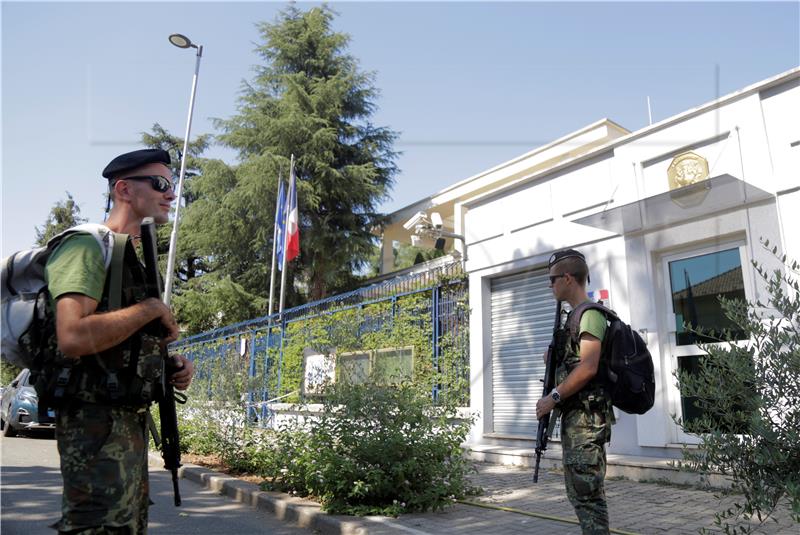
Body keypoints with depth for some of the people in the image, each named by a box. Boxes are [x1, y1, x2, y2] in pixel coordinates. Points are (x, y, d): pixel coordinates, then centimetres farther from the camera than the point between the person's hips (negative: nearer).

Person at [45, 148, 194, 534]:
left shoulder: (133, 260, 17)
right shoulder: (88, 246, -13)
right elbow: (72, 338, -29)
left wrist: (171, 365, 6)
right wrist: (152, 308, -18)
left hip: (131, 422, 10)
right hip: (98, 424, -10)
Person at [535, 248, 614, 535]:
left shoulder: (590, 313, -13)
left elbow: (588, 367, -23)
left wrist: (553, 397, -18)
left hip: (586, 417, -10)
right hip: (576, 416, 10)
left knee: (587, 493, -6)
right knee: (579, 491, 17)